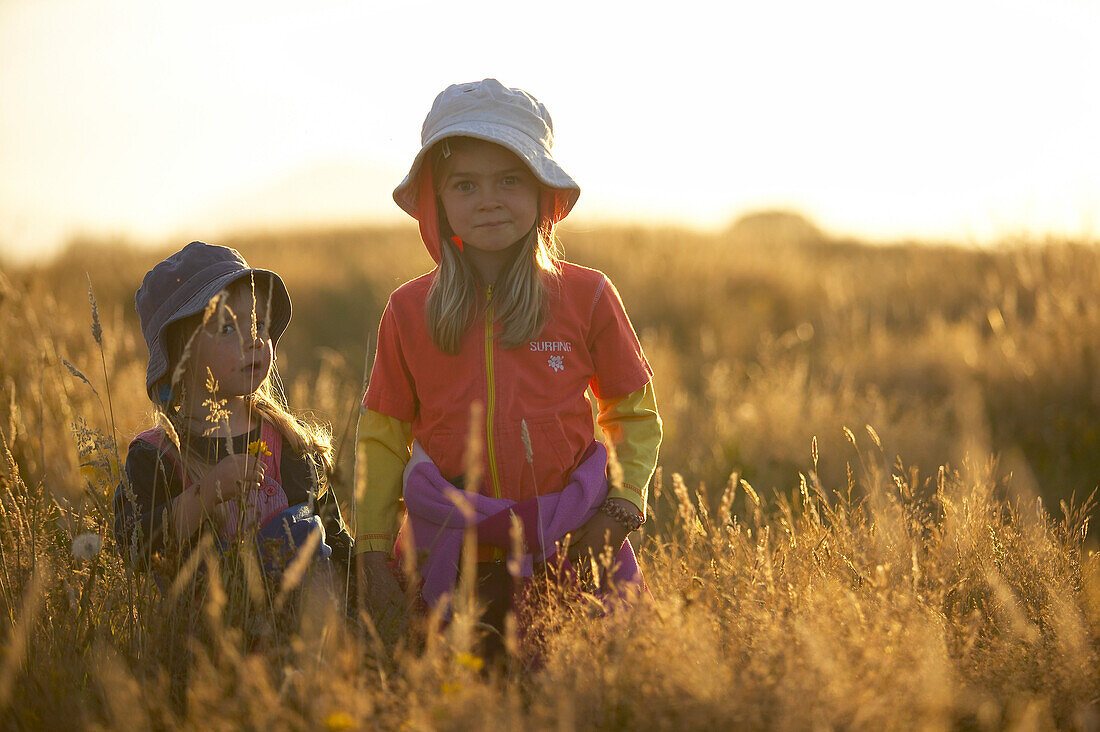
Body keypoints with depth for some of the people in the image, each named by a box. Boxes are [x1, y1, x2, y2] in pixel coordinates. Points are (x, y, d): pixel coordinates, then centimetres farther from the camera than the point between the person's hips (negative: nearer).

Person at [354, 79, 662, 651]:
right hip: (452, 555, 1)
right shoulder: (408, 311, 3)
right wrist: (374, 556, 5)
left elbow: (634, 414, 9)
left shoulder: (587, 297, 1)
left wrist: (618, 507, -5)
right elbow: (383, 438, 10)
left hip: (572, 545, 0)